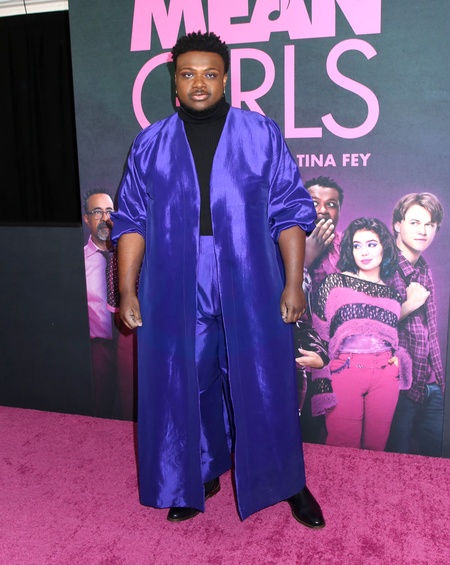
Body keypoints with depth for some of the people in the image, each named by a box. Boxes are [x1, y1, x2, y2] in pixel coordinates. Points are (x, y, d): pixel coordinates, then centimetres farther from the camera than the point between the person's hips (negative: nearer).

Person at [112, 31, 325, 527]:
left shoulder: (262, 135, 1)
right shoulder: (150, 144, 6)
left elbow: (291, 213, 0)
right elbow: (131, 221, 7)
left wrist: (293, 283, -6)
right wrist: (127, 291, 1)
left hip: (251, 296, -1)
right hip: (175, 299, 2)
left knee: (264, 389, 9)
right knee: (184, 390, 12)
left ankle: (288, 483, 32)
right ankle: (200, 479, 36)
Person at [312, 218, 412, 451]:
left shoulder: (394, 294, 14)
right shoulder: (335, 283, 4)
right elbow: (319, 334, 1)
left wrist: (397, 359, 7)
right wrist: (322, 380, -5)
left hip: (385, 375, 3)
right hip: (344, 371, -3)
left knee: (376, 447, 8)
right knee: (343, 449, -3)